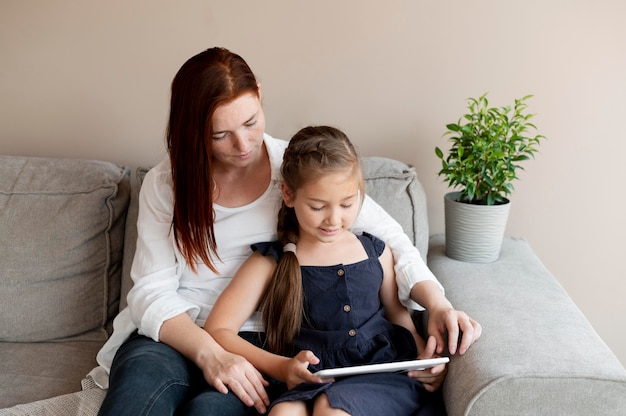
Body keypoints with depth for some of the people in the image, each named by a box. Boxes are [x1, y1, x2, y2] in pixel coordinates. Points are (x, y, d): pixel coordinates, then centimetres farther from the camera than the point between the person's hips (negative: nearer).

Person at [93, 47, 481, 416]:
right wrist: (209, 353, -22)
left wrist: (437, 304, -16)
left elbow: (389, 237, 1)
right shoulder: (165, 184, 3)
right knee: (141, 383, -33)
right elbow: (153, 290, -3)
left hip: (257, 336, -1)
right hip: (173, 333, 1)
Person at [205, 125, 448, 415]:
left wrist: (423, 357, 1)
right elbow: (217, 330, -2)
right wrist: (281, 367, -16)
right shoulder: (271, 263, 4)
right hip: (314, 387, -1)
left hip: (387, 376, 2)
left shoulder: (375, 251, 12)